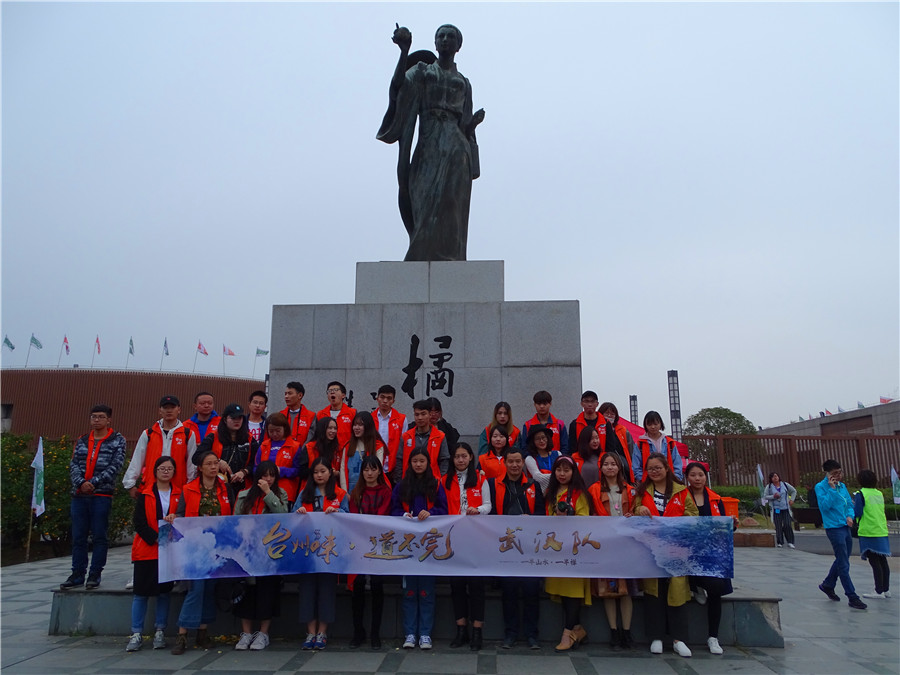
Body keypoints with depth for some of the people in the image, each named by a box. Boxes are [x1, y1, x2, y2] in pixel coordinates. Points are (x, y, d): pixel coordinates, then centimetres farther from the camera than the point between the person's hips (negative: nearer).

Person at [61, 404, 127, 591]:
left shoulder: (117, 440, 4)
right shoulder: (82, 441, 17)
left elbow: (115, 466, -6)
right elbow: (74, 464, 8)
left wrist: (93, 482, -13)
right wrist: (81, 482, -10)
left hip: (102, 494, -4)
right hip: (79, 494, 4)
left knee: (100, 535, -2)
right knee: (78, 536, 7)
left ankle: (95, 575, 6)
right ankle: (77, 574, 15)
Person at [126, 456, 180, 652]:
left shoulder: (179, 495, 8)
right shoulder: (145, 495, 4)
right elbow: (139, 523, -3)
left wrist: (174, 519, -16)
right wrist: (157, 538, -15)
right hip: (146, 549, -1)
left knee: (164, 591, 5)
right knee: (141, 592, 0)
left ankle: (160, 632, 15)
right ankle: (136, 634, 9)